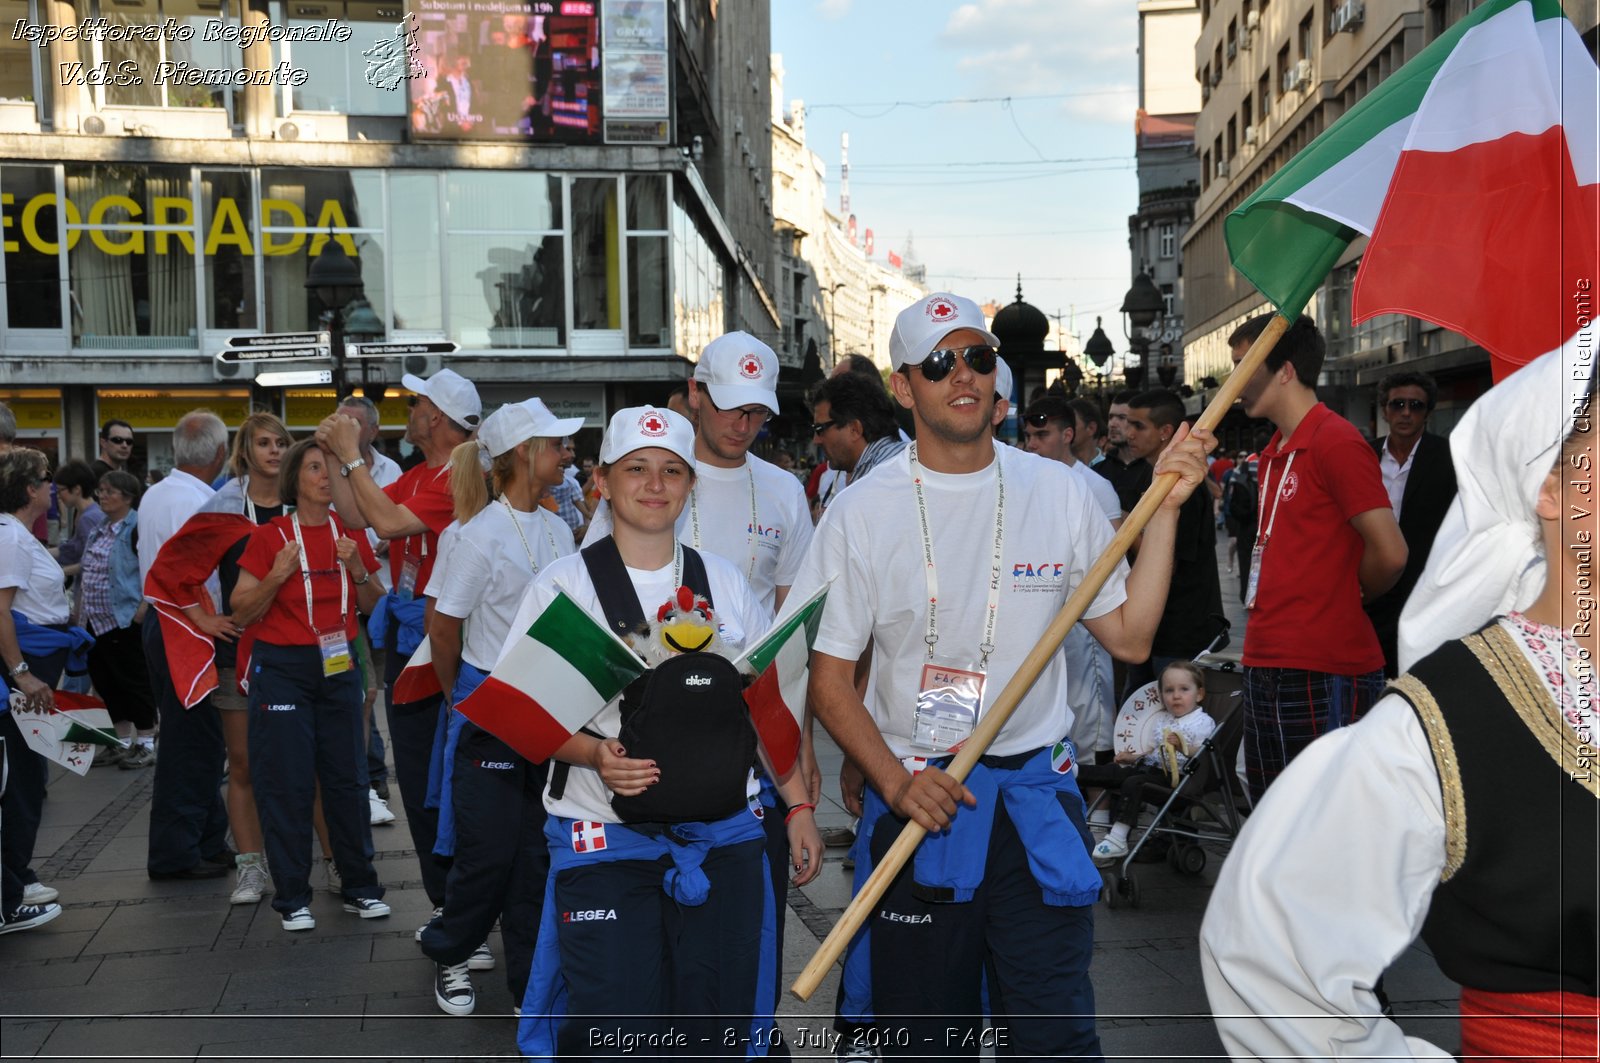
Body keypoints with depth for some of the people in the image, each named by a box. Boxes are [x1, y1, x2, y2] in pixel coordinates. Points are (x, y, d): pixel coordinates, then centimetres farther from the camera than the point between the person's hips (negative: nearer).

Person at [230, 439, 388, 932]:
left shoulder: (349, 534, 7)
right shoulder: (270, 536, -3)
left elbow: (374, 607, 11)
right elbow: (241, 611, -4)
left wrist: (357, 570, -7)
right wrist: (277, 576, -19)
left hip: (339, 665, 3)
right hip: (282, 668, -3)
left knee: (348, 776, 6)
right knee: (288, 782, 0)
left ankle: (360, 887, 18)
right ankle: (292, 897, 11)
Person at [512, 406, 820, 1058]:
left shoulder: (724, 582, 8)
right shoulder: (566, 584, -2)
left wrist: (799, 807, 6)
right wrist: (594, 753, -21)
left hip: (724, 841, 3)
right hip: (605, 845, -3)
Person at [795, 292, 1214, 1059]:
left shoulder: (1060, 493, 3)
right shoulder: (861, 512, -3)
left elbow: (1130, 637, 2)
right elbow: (829, 676, -2)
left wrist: (1165, 506, -4)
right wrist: (894, 781, -15)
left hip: (1036, 801, 1)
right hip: (915, 800, 0)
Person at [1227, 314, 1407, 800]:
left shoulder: (1337, 441, -12)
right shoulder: (1275, 451, 17)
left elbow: (1389, 552, -18)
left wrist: (1351, 596, 0)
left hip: (1322, 674, -9)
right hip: (1266, 665, 9)